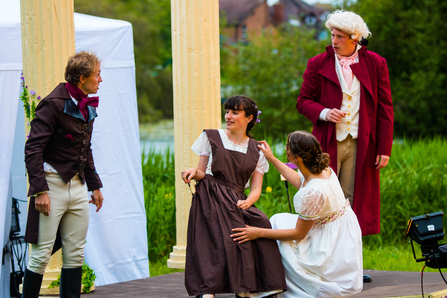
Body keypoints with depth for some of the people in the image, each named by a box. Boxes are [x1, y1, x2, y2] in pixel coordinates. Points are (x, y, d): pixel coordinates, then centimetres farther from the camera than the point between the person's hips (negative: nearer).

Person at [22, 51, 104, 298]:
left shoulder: (87, 106, 12)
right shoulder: (54, 104, -13)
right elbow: (33, 149, -16)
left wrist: (94, 185, 21)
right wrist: (39, 190, -21)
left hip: (77, 185, 8)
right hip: (52, 183, -8)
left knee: (75, 254, 8)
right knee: (42, 254, -5)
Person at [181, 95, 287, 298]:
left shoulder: (256, 151, 14)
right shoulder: (211, 137, 12)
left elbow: (256, 188, 7)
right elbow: (202, 173, 11)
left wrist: (246, 202, -15)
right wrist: (194, 172, -14)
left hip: (237, 200, 2)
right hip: (210, 198, -2)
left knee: (260, 224, -28)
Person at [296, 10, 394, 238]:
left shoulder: (376, 64, 3)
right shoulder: (318, 64, 3)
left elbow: (385, 108, 5)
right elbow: (303, 101, 8)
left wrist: (384, 148, 0)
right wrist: (324, 113, -14)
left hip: (361, 145, 0)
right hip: (328, 143, 0)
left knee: (353, 199, 5)